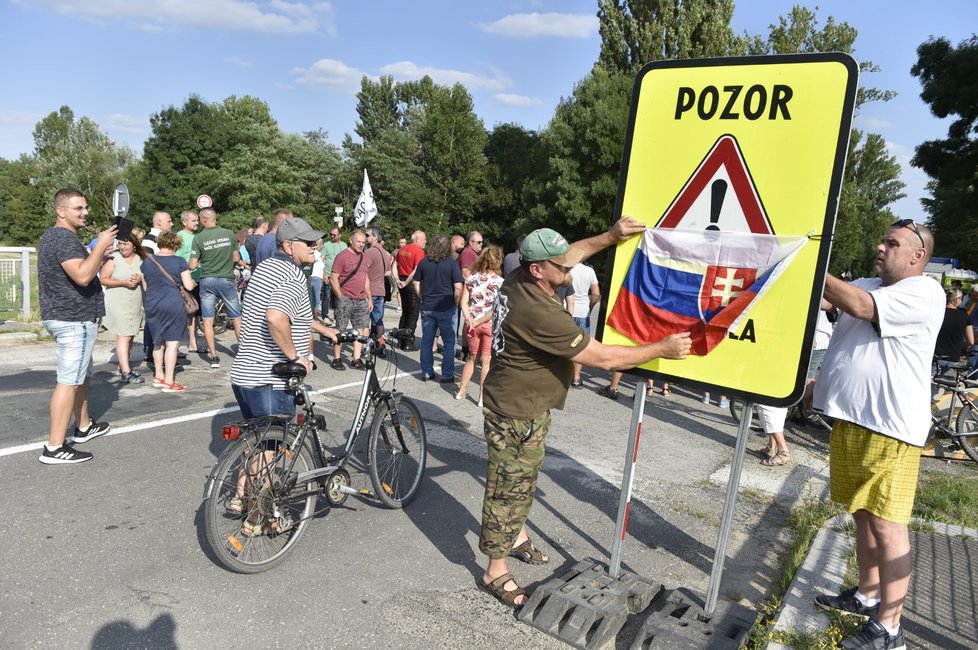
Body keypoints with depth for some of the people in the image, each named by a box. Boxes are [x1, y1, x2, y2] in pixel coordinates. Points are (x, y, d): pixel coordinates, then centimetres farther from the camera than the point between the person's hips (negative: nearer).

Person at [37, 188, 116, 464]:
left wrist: (99, 254, 16)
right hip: (74, 320, -11)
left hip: (68, 317, 11)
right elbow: (82, 276, -29)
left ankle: (84, 426, 36)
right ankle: (54, 448, -7)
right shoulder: (65, 238, -17)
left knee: (82, 376, 22)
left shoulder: (53, 235, 17)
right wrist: (101, 245, -22)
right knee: (69, 382, -9)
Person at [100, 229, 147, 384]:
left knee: (130, 336, 12)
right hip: (117, 303, -5)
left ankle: (123, 365, 27)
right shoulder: (113, 258, -5)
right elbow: (103, 279, -8)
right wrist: (124, 282, -19)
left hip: (136, 304, 5)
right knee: (123, 336, -11)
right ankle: (126, 372, -12)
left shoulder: (141, 259, 7)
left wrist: (140, 279, -12)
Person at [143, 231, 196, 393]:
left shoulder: (147, 262, 7)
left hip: (152, 305, 5)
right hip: (173, 305, -5)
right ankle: (169, 382, -2)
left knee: (158, 342, 19)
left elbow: (145, 286, 13)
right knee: (172, 343, -2)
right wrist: (192, 281, 14)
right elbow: (188, 286, -8)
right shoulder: (179, 261, -7)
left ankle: (158, 377, 28)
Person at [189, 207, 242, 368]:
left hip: (207, 281, -1)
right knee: (237, 318, 10)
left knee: (207, 321, 6)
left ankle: (213, 356, 6)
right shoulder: (229, 234, -3)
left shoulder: (198, 238, -8)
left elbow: (192, 265, -7)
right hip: (227, 279, 1)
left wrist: (201, 261, 13)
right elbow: (236, 259, 4)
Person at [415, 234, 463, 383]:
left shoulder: (423, 262, 3)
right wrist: (455, 303, 0)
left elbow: (416, 284, 6)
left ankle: (426, 373, 18)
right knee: (449, 342, 7)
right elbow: (458, 288, -14)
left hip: (427, 308, 4)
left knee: (427, 341, 12)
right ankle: (447, 375, 9)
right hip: (446, 308, -4)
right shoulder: (451, 264, -9)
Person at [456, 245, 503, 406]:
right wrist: (478, 322, -12)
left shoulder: (471, 278, 0)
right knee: (486, 361, 5)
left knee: (472, 358, 21)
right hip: (490, 325, -4)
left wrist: (471, 321, -9)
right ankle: (482, 397, 11)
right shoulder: (499, 282, -11)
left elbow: (463, 302, -5)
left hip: (473, 324, 4)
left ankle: (461, 391, 27)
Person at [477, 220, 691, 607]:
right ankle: (496, 572, 20)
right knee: (508, 488, 4)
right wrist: (663, 349, -17)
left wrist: (610, 237, 4)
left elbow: (568, 255, 14)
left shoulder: (518, 280, -7)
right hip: (516, 414, -10)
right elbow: (603, 358, -27)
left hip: (525, 404, 10)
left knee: (523, 480, 25)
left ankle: (516, 536, 46)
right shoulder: (541, 313, -33)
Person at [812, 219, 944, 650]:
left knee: (887, 525, -2)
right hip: (850, 420, 8)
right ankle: (867, 596, 34)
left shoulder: (924, 292, -10)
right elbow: (819, 299, 7)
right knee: (863, 515, 19)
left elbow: (861, 307, -23)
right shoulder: (867, 285, 15)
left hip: (889, 429, -8)